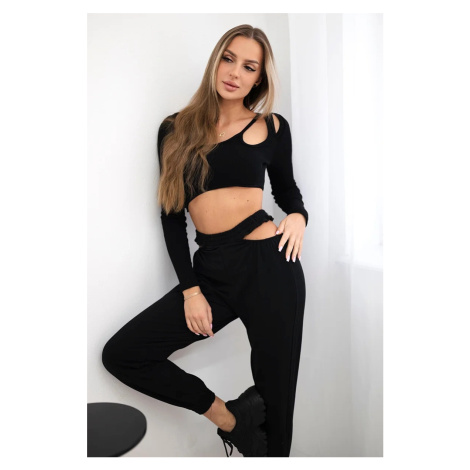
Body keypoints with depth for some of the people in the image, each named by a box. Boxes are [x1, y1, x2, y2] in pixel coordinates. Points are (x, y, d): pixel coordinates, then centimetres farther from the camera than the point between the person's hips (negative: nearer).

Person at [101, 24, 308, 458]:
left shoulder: (271, 127, 5)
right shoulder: (176, 129, 7)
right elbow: (172, 215, 5)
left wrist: (298, 216, -4)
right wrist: (190, 289, -1)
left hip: (269, 265, -2)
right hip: (211, 270, 3)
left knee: (275, 395, 5)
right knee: (121, 355, -1)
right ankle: (225, 415, 8)